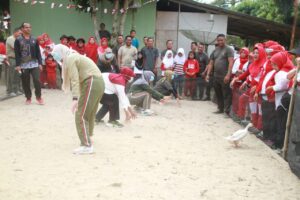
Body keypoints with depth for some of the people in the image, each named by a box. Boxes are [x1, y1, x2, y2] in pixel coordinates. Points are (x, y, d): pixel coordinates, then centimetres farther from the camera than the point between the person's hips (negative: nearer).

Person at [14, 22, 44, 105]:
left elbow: (38, 52, 10)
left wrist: (40, 63, 3)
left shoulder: (34, 40, 10)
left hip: (34, 64, 1)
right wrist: (17, 65, -10)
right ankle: (28, 98, 18)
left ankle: (39, 97, 8)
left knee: (37, 80, -8)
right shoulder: (18, 40, 1)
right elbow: (17, 54, -3)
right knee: (25, 82, 4)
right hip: (24, 65, -1)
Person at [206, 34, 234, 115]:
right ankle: (220, 109, 25)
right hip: (216, 76, 7)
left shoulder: (228, 49, -4)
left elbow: (231, 63, -14)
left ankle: (227, 111, -1)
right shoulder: (215, 51, 14)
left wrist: (228, 75, -22)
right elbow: (211, 63, 14)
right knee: (218, 94, 14)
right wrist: (208, 74, 6)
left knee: (226, 94, -4)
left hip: (225, 77, -6)